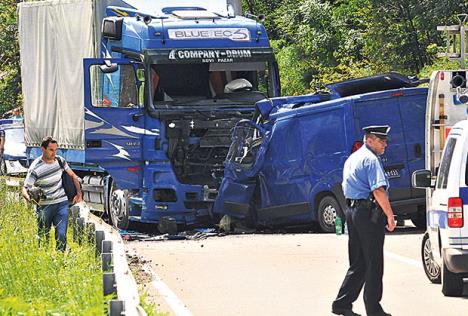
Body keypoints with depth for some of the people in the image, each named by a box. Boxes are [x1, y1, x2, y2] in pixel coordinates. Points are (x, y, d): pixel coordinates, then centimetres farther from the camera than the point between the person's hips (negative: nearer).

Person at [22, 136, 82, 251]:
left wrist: (79, 193, 8)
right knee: (43, 237, 3)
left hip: (61, 203, 3)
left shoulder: (59, 160, 1)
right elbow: (25, 189, -13)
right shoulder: (35, 168, -14)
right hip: (44, 206, -2)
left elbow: (72, 175, 17)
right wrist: (29, 198, -36)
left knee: (61, 236, -10)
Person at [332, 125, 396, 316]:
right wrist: (390, 215, -19)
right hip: (369, 213, -9)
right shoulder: (371, 159, -12)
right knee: (374, 264, -2)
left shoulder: (352, 159, 19)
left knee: (358, 263, 13)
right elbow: (378, 190, -21)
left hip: (352, 211, 9)